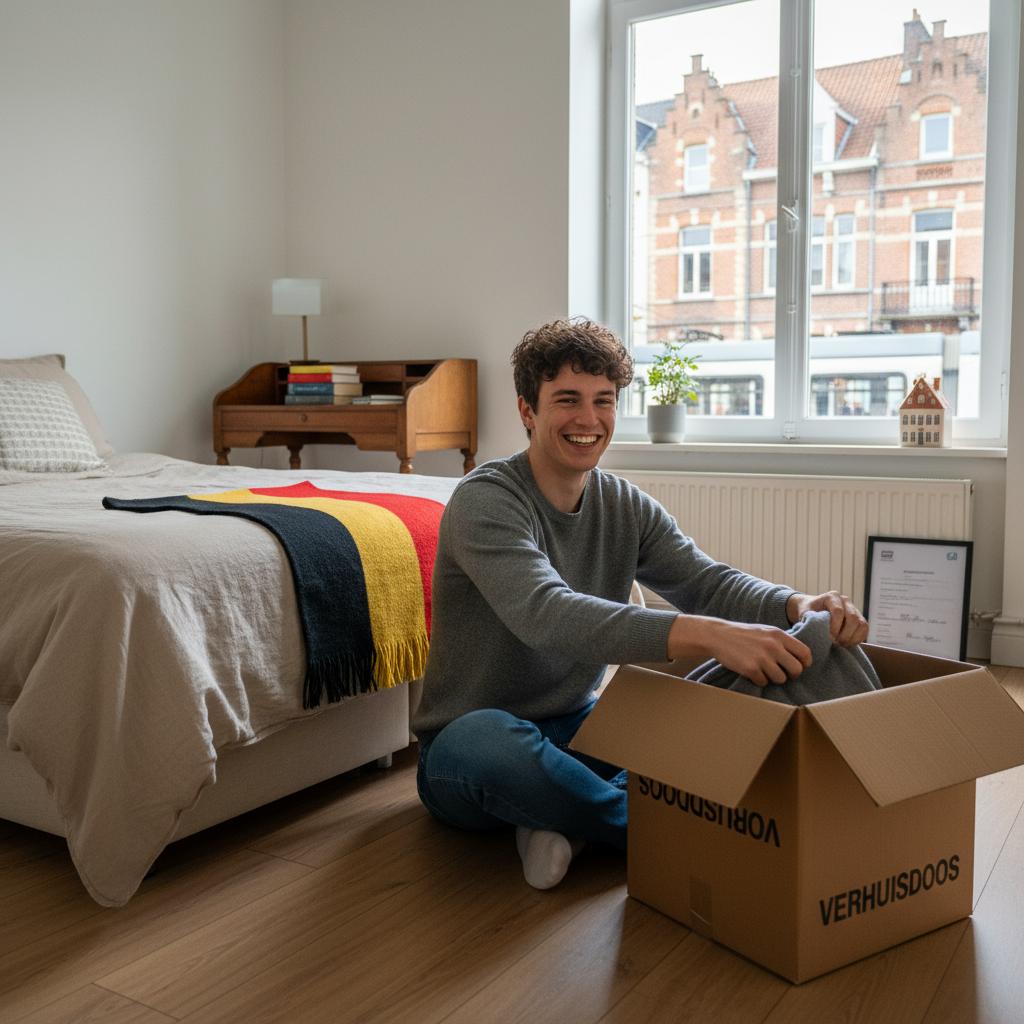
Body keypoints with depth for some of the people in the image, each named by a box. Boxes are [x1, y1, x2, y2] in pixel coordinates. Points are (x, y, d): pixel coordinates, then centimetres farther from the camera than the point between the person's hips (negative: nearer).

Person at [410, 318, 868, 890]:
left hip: (575, 730, 6)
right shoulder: (486, 500, -18)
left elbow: (708, 581, -8)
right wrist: (708, 635, -49)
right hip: (465, 751, -5)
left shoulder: (628, 508, 5)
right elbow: (545, 613, -36)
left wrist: (799, 606, -32)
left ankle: (573, 817, -14)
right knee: (486, 737, -41)